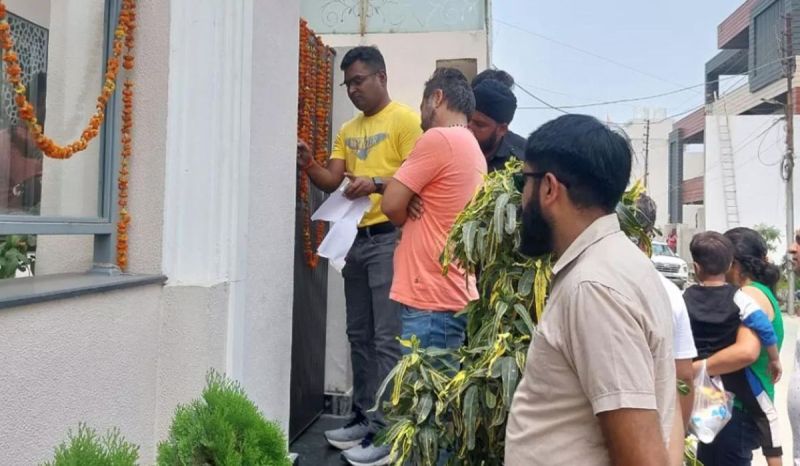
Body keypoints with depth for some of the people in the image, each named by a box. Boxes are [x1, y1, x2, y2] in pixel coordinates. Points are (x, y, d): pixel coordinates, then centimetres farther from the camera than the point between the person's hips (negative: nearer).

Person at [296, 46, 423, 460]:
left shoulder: (404, 120, -3)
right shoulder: (347, 130, 19)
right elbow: (330, 181, 12)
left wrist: (377, 184, -23)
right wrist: (307, 163, -6)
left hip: (389, 238, -8)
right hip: (355, 239, 8)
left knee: (386, 337, -5)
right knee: (359, 335, 13)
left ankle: (384, 426, 3)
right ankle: (363, 416, 24)